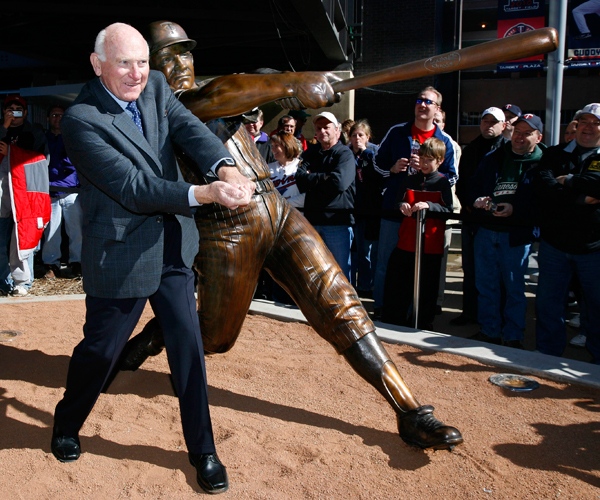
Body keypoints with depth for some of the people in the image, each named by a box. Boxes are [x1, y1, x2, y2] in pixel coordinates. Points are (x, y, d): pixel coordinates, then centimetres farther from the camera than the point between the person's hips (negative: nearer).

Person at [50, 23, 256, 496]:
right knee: (101, 349, 12)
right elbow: (133, 187, -26)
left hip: (172, 247, 5)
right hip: (120, 256, -5)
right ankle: (66, 427, 42)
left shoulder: (156, 87, 1)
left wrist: (228, 169, -33)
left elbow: (190, 129, -12)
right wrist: (205, 193, -34)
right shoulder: (81, 119, -18)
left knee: (188, 346, 7)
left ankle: (203, 451, 22)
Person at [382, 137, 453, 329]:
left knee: (426, 288, 5)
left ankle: (423, 325, 18)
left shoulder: (442, 182, -1)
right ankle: (391, 321, 18)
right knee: (396, 282, 5)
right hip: (406, 242, 3)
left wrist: (428, 205, -23)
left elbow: (449, 210, -8)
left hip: (431, 245, -3)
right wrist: (402, 205, -10)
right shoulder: (409, 180, 10)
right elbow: (399, 202, 13)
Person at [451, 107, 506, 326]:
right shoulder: (471, 149, 14)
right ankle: (470, 311, 20)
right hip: (471, 217, 5)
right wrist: (467, 204, -1)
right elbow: (461, 182, 14)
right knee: (470, 269, 10)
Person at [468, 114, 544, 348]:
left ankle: (513, 337, 17)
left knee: (514, 287, 5)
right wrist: (477, 201, -7)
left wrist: (515, 209, -23)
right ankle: (489, 331, 24)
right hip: (485, 231, 5)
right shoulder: (492, 158, 11)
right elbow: (473, 188, 13)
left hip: (517, 235, -4)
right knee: (486, 285, 11)